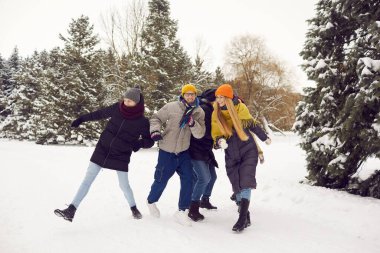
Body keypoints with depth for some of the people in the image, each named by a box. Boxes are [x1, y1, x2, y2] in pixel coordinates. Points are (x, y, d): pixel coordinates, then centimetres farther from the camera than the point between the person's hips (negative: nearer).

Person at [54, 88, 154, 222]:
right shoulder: (117, 108, -7)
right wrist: (82, 119, 18)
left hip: (121, 156, -2)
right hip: (102, 149, 2)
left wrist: (140, 143, -24)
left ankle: (134, 208, 33)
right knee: (87, 179, 0)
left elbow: (150, 141, -2)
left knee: (124, 185, 5)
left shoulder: (142, 122, -13)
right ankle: (71, 210, 3)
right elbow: (100, 114, 10)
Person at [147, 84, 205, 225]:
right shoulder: (171, 107, -12)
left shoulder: (199, 112, -4)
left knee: (188, 179, -8)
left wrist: (192, 123, -28)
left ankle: (182, 211, 6)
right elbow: (156, 118, -2)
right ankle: (151, 201, 38)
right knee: (162, 179, 8)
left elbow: (200, 134, -10)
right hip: (167, 151, -3)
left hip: (184, 151, 3)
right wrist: (155, 131, -21)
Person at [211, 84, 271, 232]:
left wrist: (264, 138, 20)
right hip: (231, 156, 2)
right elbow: (216, 135, -2)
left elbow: (252, 124, 9)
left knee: (245, 184, -15)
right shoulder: (216, 115, -3)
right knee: (237, 187, 5)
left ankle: (242, 218, -13)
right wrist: (220, 142, -26)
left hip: (248, 151, -2)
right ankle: (246, 217, 18)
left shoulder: (240, 108, -7)